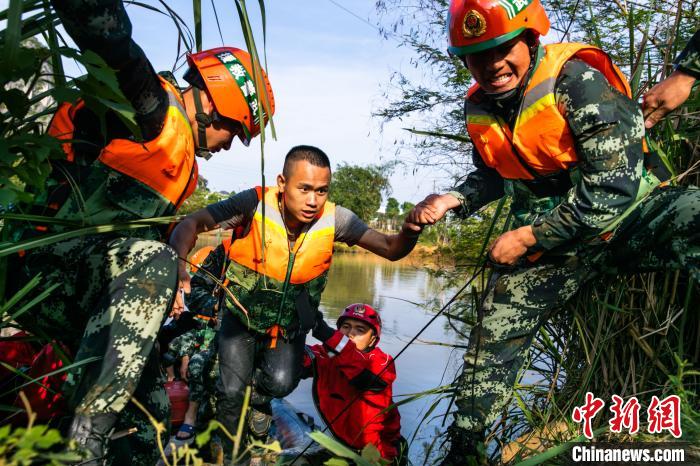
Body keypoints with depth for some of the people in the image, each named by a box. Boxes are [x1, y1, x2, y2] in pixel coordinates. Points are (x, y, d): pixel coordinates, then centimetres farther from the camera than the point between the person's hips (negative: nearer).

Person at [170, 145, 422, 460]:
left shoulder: (334, 218, -22)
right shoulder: (256, 203, -29)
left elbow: (391, 250, -21)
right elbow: (190, 225, -29)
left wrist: (409, 231, -45)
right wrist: (177, 271, -47)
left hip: (290, 321, 1)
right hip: (242, 310, -1)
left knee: (281, 383, -18)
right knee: (232, 390, -5)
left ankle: (259, 396, 23)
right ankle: (228, 453, 29)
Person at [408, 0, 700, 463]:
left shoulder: (577, 79, -19)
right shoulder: (481, 108, 0)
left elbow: (616, 187, -22)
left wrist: (526, 238, -18)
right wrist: (453, 200, -1)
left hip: (626, 215, -4)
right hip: (546, 242, 5)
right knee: (491, 341, 3)